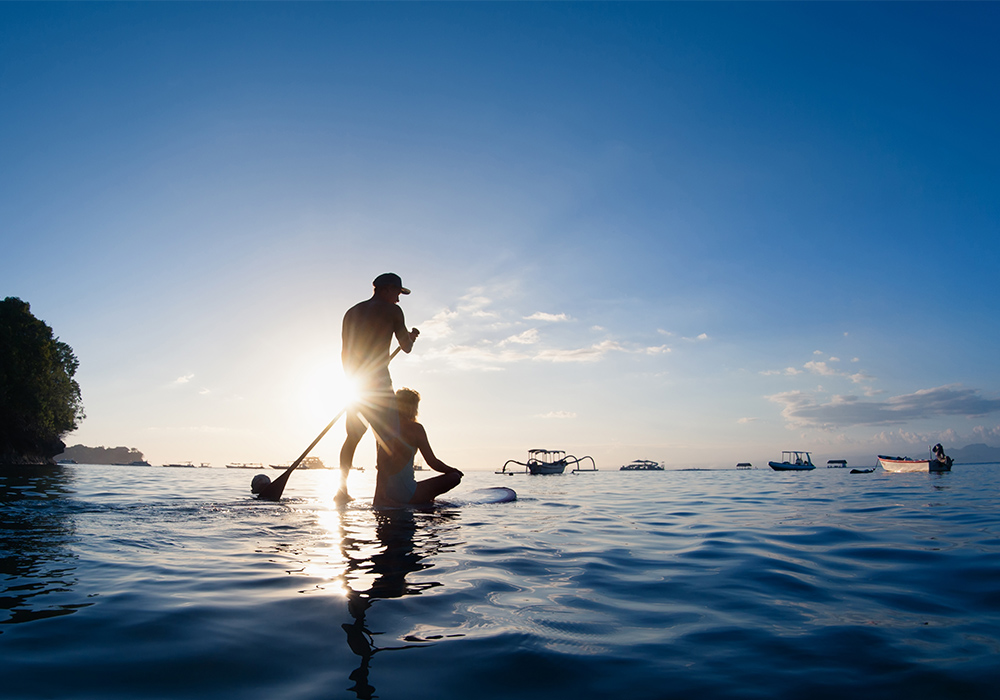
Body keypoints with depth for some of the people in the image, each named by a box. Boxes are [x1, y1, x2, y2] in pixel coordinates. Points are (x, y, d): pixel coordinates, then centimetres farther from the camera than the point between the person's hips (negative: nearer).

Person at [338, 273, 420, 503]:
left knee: (353, 436, 18)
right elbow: (406, 347, 5)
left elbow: (345, 353, 20)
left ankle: (342, 490, 21)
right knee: (389, 437, -9)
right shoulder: (391, 309, 0)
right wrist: (410, 336, 26)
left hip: (357, 381, 7)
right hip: (379, 380, -7)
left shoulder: (351, 312, 18)